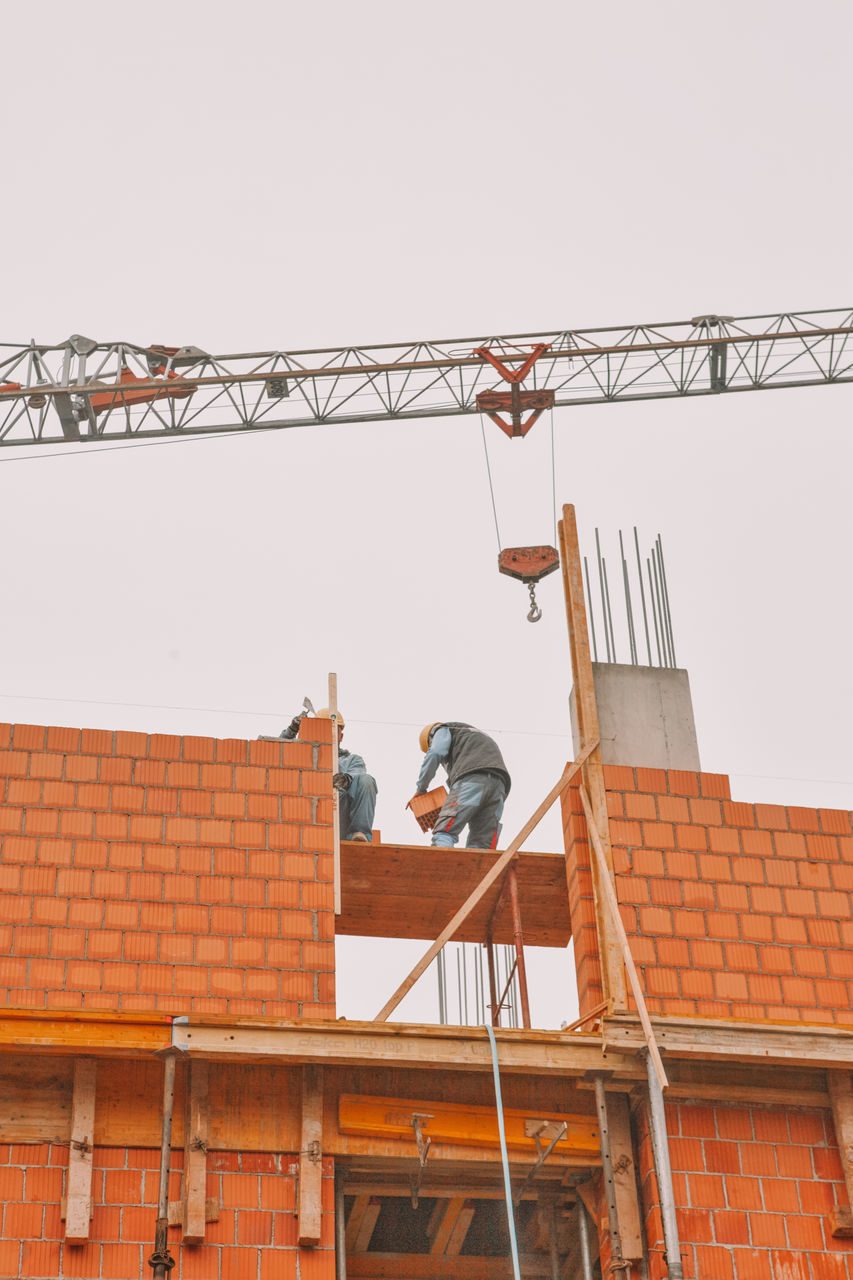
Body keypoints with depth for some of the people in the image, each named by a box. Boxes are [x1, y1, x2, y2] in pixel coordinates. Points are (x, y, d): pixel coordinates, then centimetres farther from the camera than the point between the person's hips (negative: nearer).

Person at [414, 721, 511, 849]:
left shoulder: (442, 730, 22)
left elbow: (434, 755, 1)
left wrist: (421, 788, 10)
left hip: (471, 779, -7)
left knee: (443, 832, -15)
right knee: (482, 845, -2)